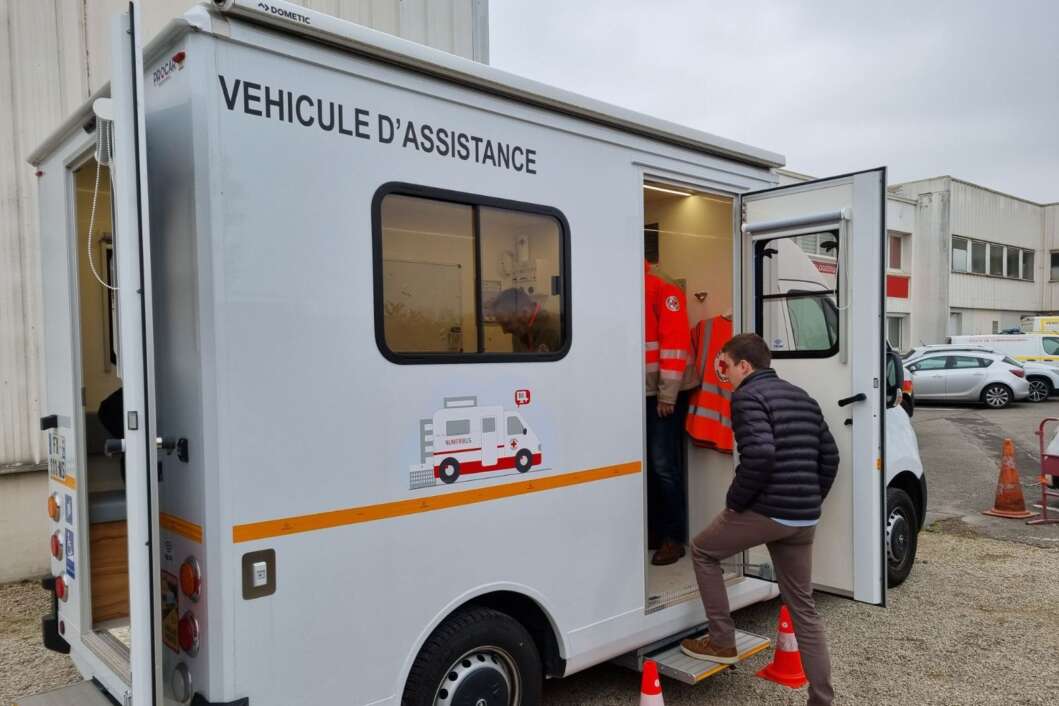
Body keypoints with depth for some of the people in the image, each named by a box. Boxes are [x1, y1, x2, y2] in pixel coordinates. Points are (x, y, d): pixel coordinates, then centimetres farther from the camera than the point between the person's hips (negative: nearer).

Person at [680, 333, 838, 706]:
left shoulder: (747, 396, -8)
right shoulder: (801, 396, 18)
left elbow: (760, 455, -23)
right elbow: (829, 456, 18)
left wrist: (734, 501, -11)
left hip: (765, 510, -8)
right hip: (804, 518, 8)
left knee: (702, 551, 17)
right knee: (803, 608, 15)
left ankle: (722, 642, 19)